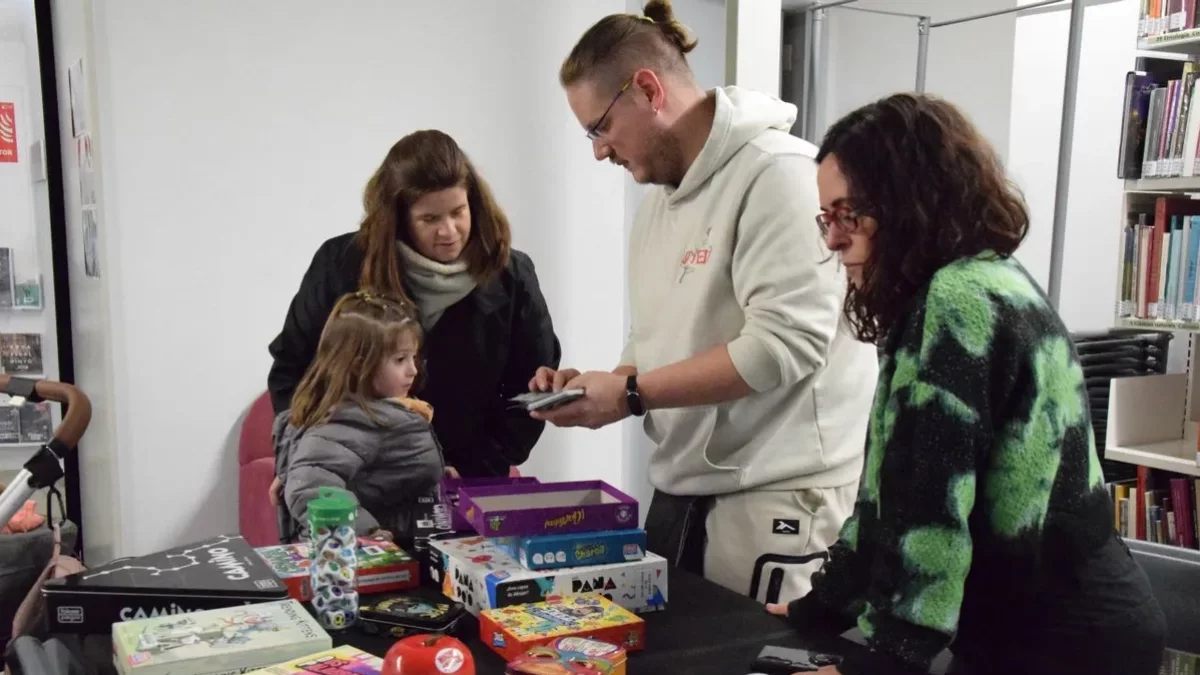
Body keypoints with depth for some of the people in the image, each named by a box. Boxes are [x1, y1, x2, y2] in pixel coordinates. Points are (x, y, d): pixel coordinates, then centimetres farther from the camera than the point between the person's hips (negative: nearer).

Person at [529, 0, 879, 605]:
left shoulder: (774, 171, -13)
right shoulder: (654, 203, 14)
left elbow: (786, 342, -21)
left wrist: (629, 394, -17)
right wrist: (595, 388, -2)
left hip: (776, 499, -8)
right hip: (679, 492, 8)